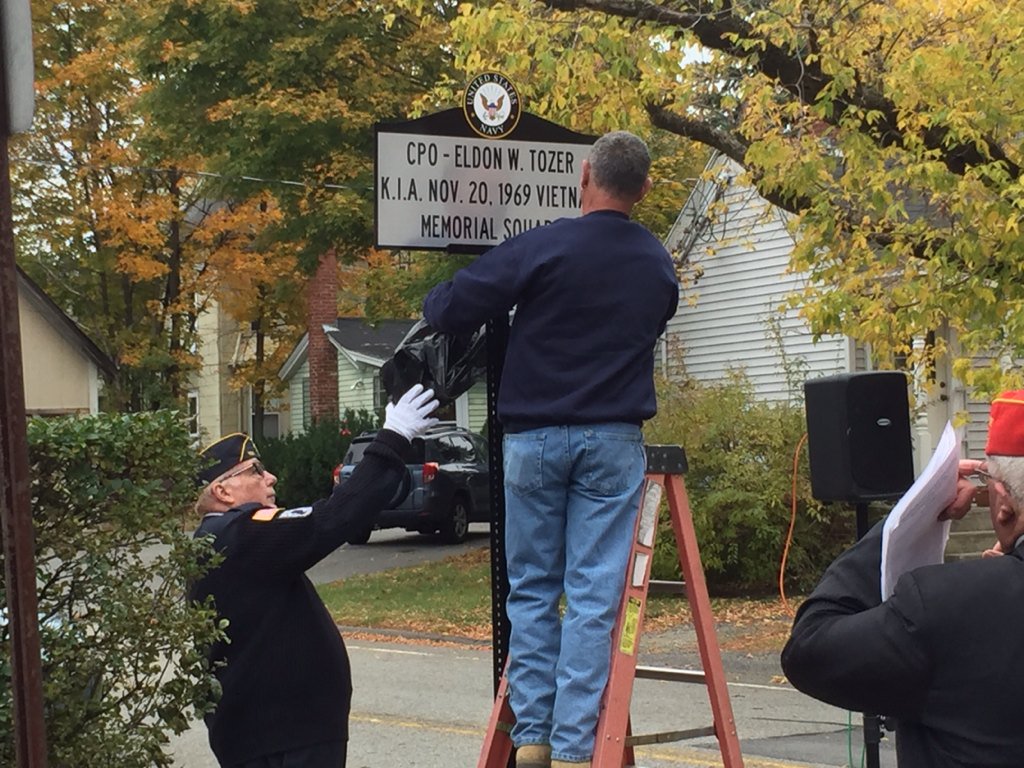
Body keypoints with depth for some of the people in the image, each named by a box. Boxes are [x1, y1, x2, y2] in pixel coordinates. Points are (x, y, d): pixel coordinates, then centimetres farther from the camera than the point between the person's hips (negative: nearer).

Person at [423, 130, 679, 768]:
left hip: (534, 439, -1)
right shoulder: (658, 265, 6)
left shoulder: (541, 248, -8)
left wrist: (437, 300, 15)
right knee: (593, 595, 0)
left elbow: (447, 311, -7)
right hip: (613, 443, 2)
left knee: (532, 590, 10)